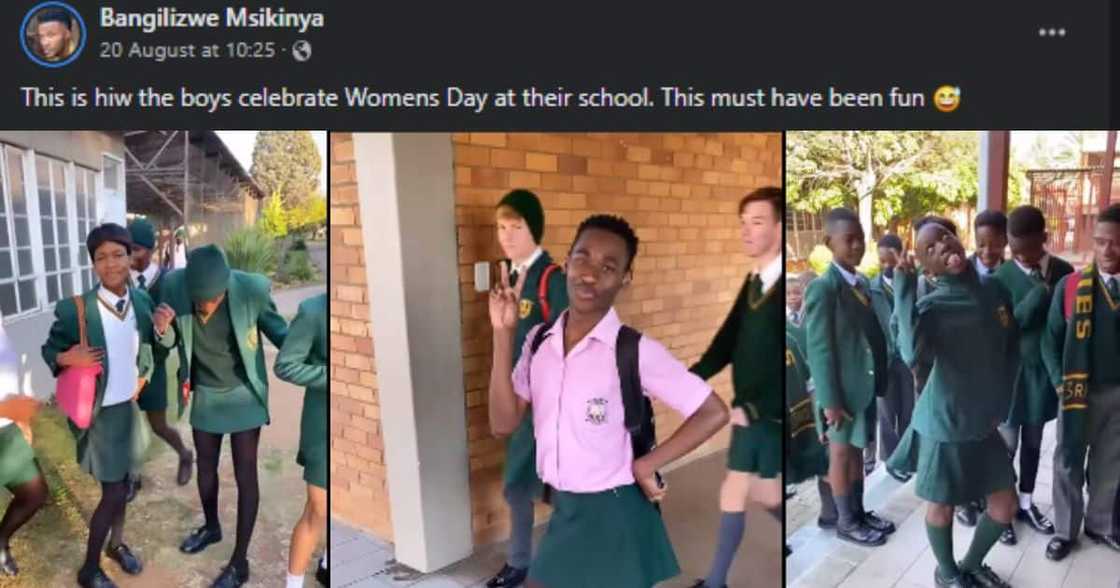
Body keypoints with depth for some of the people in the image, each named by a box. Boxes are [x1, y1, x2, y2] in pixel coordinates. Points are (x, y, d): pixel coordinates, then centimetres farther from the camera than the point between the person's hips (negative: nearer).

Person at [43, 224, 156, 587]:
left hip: (134, 407, 5)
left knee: (122, 482, 20)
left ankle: (117, 543, 43)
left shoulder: (142, 301, -4)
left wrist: (144, 377, 0)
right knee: (113, 491, 2)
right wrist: (67, 358, -28)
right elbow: (48, 353, -9)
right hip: (101, 413, -4)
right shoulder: (74, 309, -19)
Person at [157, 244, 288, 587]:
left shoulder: (253, 289, -28)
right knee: (205, 466, 22)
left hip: (244, 395, -3)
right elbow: (170, 343, -5)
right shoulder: (173, 285, -20)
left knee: (245, 475, 4)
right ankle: (211, 527, 49)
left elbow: (276, 328, -10)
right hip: (204, 394, 3)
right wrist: (162, 330, -30)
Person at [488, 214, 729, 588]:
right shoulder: (539, 340, -1)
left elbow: (714, 413, -13)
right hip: (563, 513, 5)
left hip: (615, 516, -5)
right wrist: (503, 334, -13)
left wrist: (646, 465, -14)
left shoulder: (636, 351, -17)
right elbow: (503, 424, -7)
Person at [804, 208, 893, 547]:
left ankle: (859, 512, 33)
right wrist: (830, 400, -18)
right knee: (841, 454, 7)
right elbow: (819, 349, -18)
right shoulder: (822, 288, -16)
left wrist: (880, 381, 8)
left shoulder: (864, 283, 9)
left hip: (866, 385, 7)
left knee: (857, 451, 18)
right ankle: (846, 522, 21)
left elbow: (874, 335, 11)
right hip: (843, 388, -7)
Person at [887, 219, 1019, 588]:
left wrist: (999, 404, 7)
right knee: (941, 505, 10)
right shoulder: (931, 306, -16)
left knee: (1005, 505, 13)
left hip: (984, 423, 5)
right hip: (945, 424, -5)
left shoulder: (995, 291, 1)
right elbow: (915, 354, -38)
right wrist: (904, 289, -32)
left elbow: (1011, 352, 13)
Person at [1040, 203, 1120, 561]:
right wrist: (1061, 383, -10)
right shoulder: (1070, 285, -6)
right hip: (1079, 392, -1)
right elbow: (1050, 339, -2)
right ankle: (1065, 530, 24)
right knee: (1068, 463, 9)